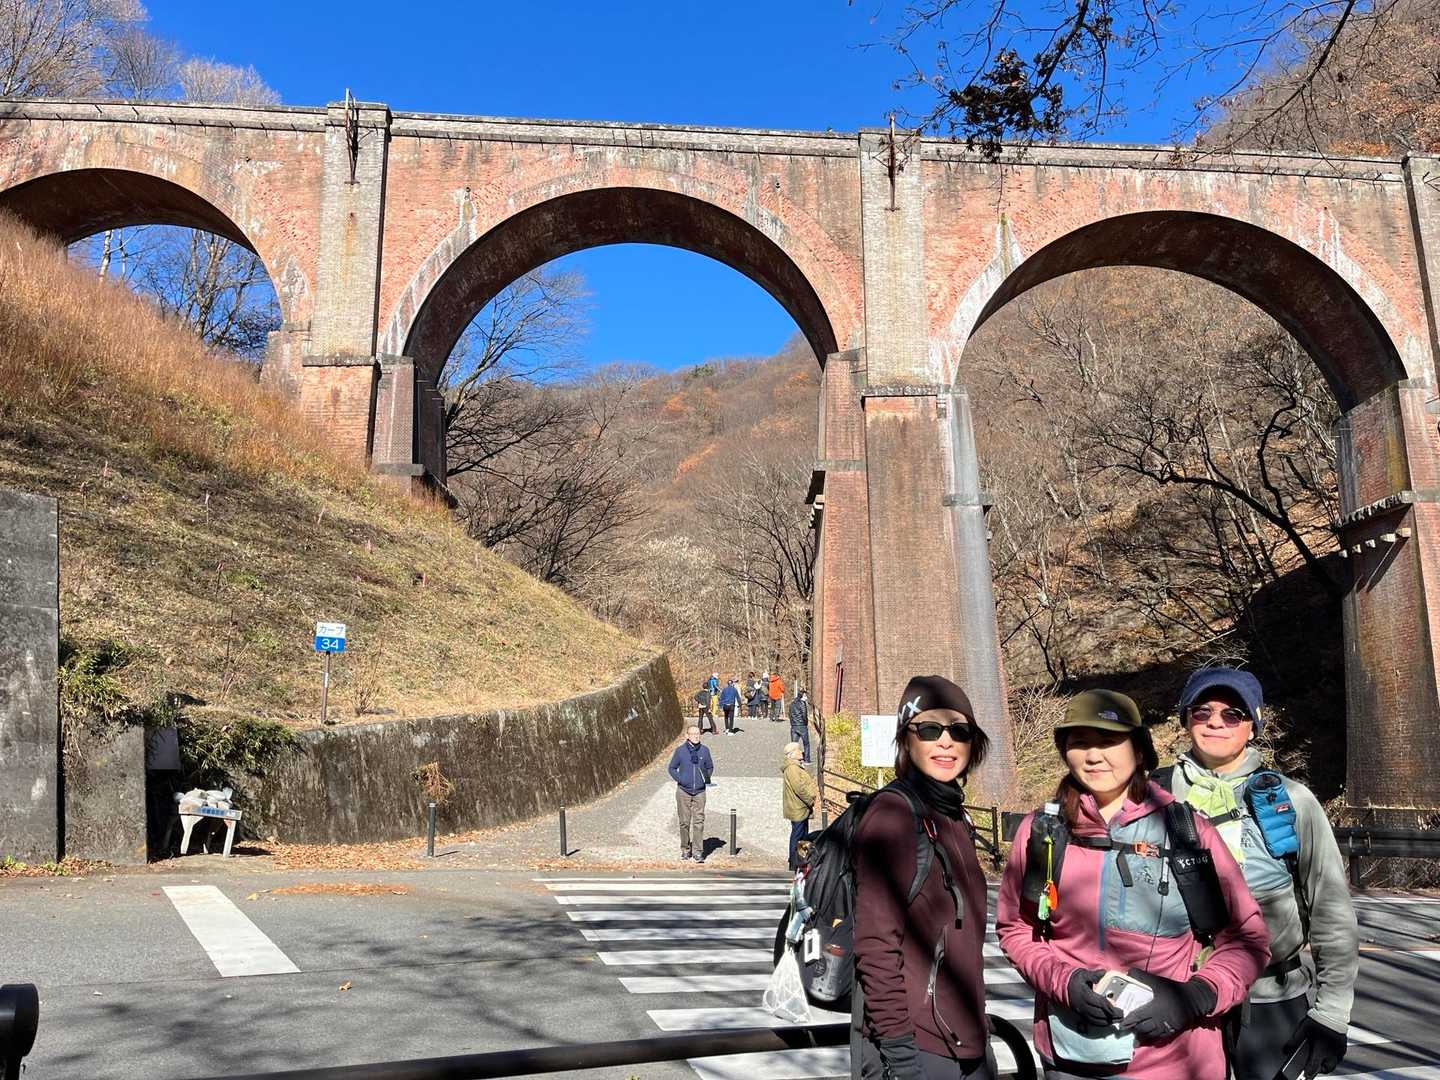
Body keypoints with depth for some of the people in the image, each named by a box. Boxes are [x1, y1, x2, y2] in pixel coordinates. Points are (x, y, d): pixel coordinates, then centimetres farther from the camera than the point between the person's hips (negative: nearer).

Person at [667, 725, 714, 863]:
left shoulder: (705, 750, 2)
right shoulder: (680, 750, -2)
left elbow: (710, 767, 16)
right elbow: (672, 768, 7)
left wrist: (707, 778, -1)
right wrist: (680, 779, -6)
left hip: (700, 791, 1)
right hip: (683, 791, -1)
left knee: (699, 822, -5)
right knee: (684, 822, 6)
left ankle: (698, 852, 0)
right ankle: (685, 849, 20)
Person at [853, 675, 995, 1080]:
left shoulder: (955, 818, 10)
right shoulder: (892, 814, -15)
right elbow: (877, 948, -19)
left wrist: (975, 1030, 17)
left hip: (968, 1046, 8)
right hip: (912, 1048, -8)